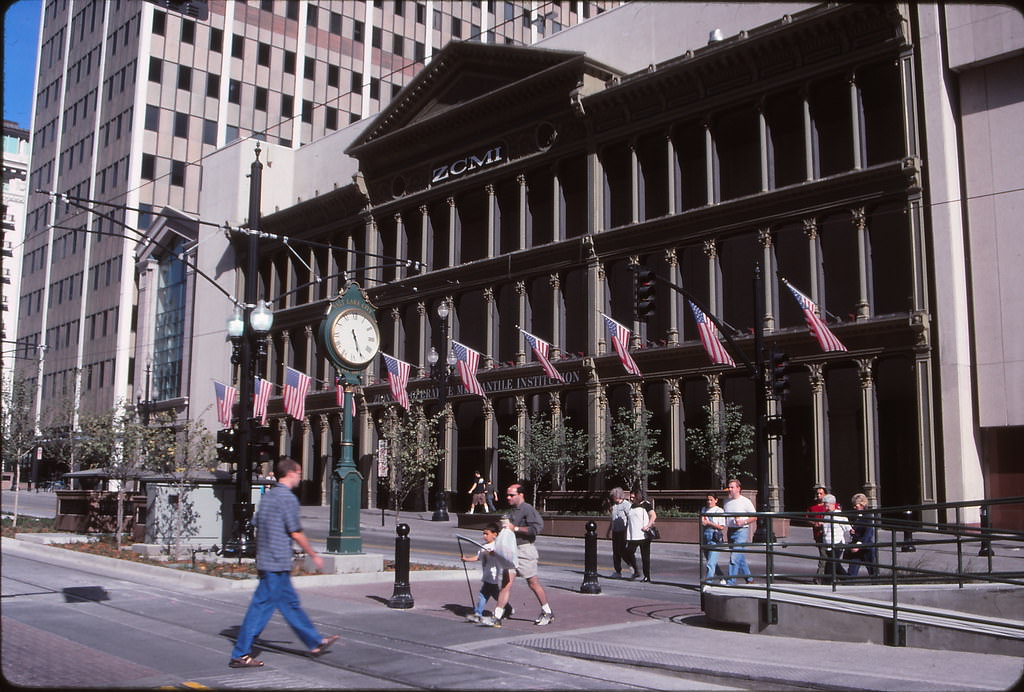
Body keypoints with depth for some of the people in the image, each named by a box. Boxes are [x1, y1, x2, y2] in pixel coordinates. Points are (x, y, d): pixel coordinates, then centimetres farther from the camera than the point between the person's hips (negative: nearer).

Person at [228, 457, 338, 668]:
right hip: (277, 563, -10)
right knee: (262, 606, -4)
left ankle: (315, 643, 26)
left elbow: (257, 526, 15)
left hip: (265, 560, 10)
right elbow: (296, 533, -14)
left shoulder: (268, 496, 12)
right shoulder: (287, 498, -14)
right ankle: (240, 654, 1)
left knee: (290, 603, 15)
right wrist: (314, 556, -2)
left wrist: (260, 559, 20)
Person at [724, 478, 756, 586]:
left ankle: (730, 582, -13)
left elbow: (754, 517, -1)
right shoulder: (727, 502, 12)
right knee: (740, 558, 15)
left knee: (734, 557, -14)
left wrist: (744, 521, -16)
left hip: (741, 531, -7)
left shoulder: (745, 501, -4)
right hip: (730, 531, 7)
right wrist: (724, 525, 1)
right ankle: (749, 579, 29)